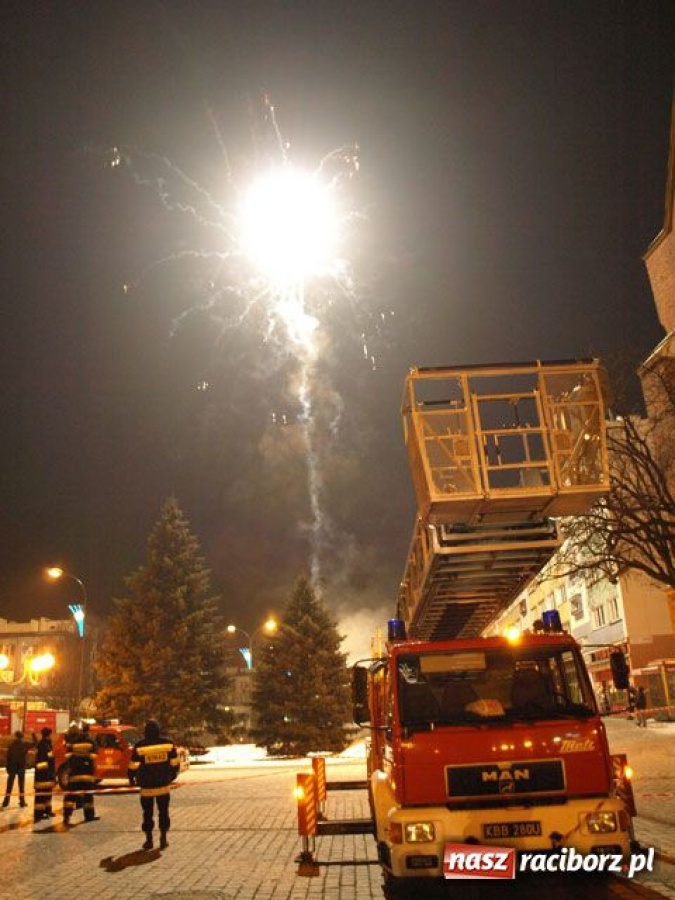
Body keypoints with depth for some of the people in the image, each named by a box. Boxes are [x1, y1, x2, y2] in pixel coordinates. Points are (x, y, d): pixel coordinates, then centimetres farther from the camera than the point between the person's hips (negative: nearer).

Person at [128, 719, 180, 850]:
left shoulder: (139, 746, -11)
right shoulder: (168, 743, -5)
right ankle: (163, 839, 14)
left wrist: (132, 779, 12)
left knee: (147, 813, 13)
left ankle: (149, 840, 17)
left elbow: (133, 766, -6)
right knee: (163, 812, 13)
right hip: (164, 785, 1)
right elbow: (175, 763, 2)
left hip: (147, 786, -1)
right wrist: (173, 775, 18)